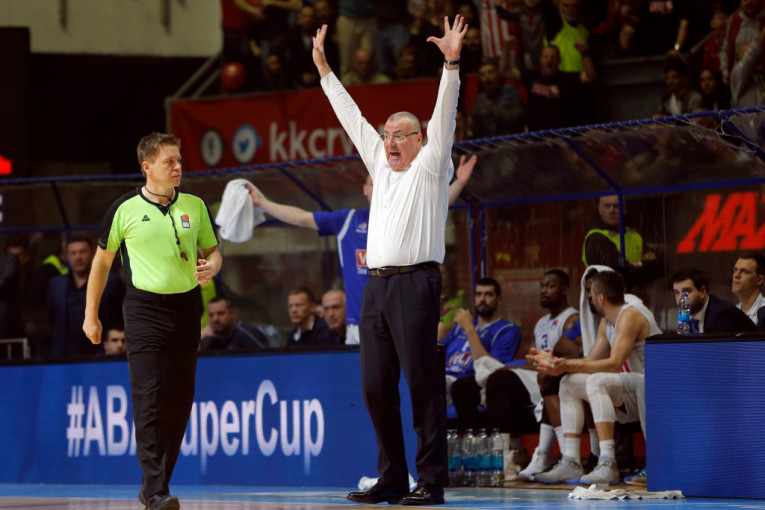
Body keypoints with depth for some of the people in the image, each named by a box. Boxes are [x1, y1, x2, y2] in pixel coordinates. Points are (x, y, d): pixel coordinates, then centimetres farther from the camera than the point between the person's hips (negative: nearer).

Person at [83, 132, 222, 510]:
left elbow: (212, 250, 17)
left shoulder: (195, 206, 7)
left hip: (186, 305, 4)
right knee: (149, 398, -13)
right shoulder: (125, 209, -2)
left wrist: (211, 268, -8)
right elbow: (102, 260, 8)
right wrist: (91, 315, 8)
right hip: (144, 308, -4)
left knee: (179, 399, 6)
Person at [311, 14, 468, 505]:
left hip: (415, 283, -7)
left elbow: (444, 117, -7)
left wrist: (451, 64, -17)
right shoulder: (381, 165, 21)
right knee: (376, 387, 5)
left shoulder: (430, 168, 4)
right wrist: (324, 68, 29)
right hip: (377, 283, 7)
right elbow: (352, 116, 26)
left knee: (422, 383, -8)